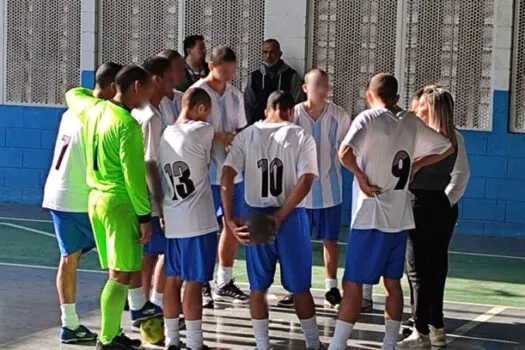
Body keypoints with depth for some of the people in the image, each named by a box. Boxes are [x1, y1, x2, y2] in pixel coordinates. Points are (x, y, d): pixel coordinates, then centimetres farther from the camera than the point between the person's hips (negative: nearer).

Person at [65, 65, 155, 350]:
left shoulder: (93, 109, 7)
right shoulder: (128, 125, -17)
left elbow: (72, 94, 30)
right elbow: (134, 175, -18)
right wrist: (145, 215, -13)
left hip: (96, 198, 9)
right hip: (120, 203, -9)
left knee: (117, 272, 15)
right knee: (121, 276, -4)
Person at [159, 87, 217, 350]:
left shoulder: (165, 134, 8)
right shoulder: (203, 131, -10)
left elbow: (158, 176, 12)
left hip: (172, 221, 6)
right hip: (198, 221, -6)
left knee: (173, 279, 12)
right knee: (194, 282, -3)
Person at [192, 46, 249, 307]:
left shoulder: (235, 95, 10)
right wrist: (218, 137, -24)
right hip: (207, 171, -6)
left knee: (232, 225, 11)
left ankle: (224, 283, 22)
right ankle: (202, 285, 11)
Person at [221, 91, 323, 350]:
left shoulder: (246, 135, 3)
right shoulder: (302, 137, -3)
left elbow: (226, 176, -7)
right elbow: (305, 182, -14)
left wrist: (229, 218, -9)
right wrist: (279, 217, -13)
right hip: (291, 217, -1)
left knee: (258, 287, 12)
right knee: (300, 287, 11)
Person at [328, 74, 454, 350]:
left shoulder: (368, 119, -9)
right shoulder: (411, 123, 8)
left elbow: (345, 153, -26)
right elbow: (447, 149, 17)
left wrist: (360, 176, -12)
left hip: (370, 217, -5)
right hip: (400, 218, 6)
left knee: (352, 284, -3)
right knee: (392, 282, 15)